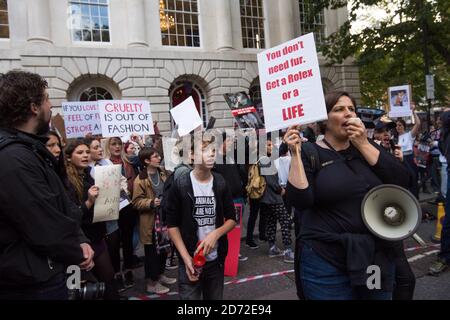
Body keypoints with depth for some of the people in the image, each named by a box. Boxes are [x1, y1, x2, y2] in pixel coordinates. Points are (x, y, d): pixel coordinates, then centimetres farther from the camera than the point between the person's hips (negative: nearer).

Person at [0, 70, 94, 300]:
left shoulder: (29, 150, 8)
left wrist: (80, 241, -4)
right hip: (33, 284, -9)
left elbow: (61, 203, 10)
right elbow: (47, 230, -25)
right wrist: (77, 255, -8)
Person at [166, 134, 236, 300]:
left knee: (215, 297, 16)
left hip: (216, 260, 3)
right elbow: (172, 225, -4)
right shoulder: (180, 185, -8)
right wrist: (186, 258, -13)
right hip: (190, 261, -3)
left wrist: (215, 234, -14)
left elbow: (232, 219, 5)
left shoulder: (220, 184, 2)